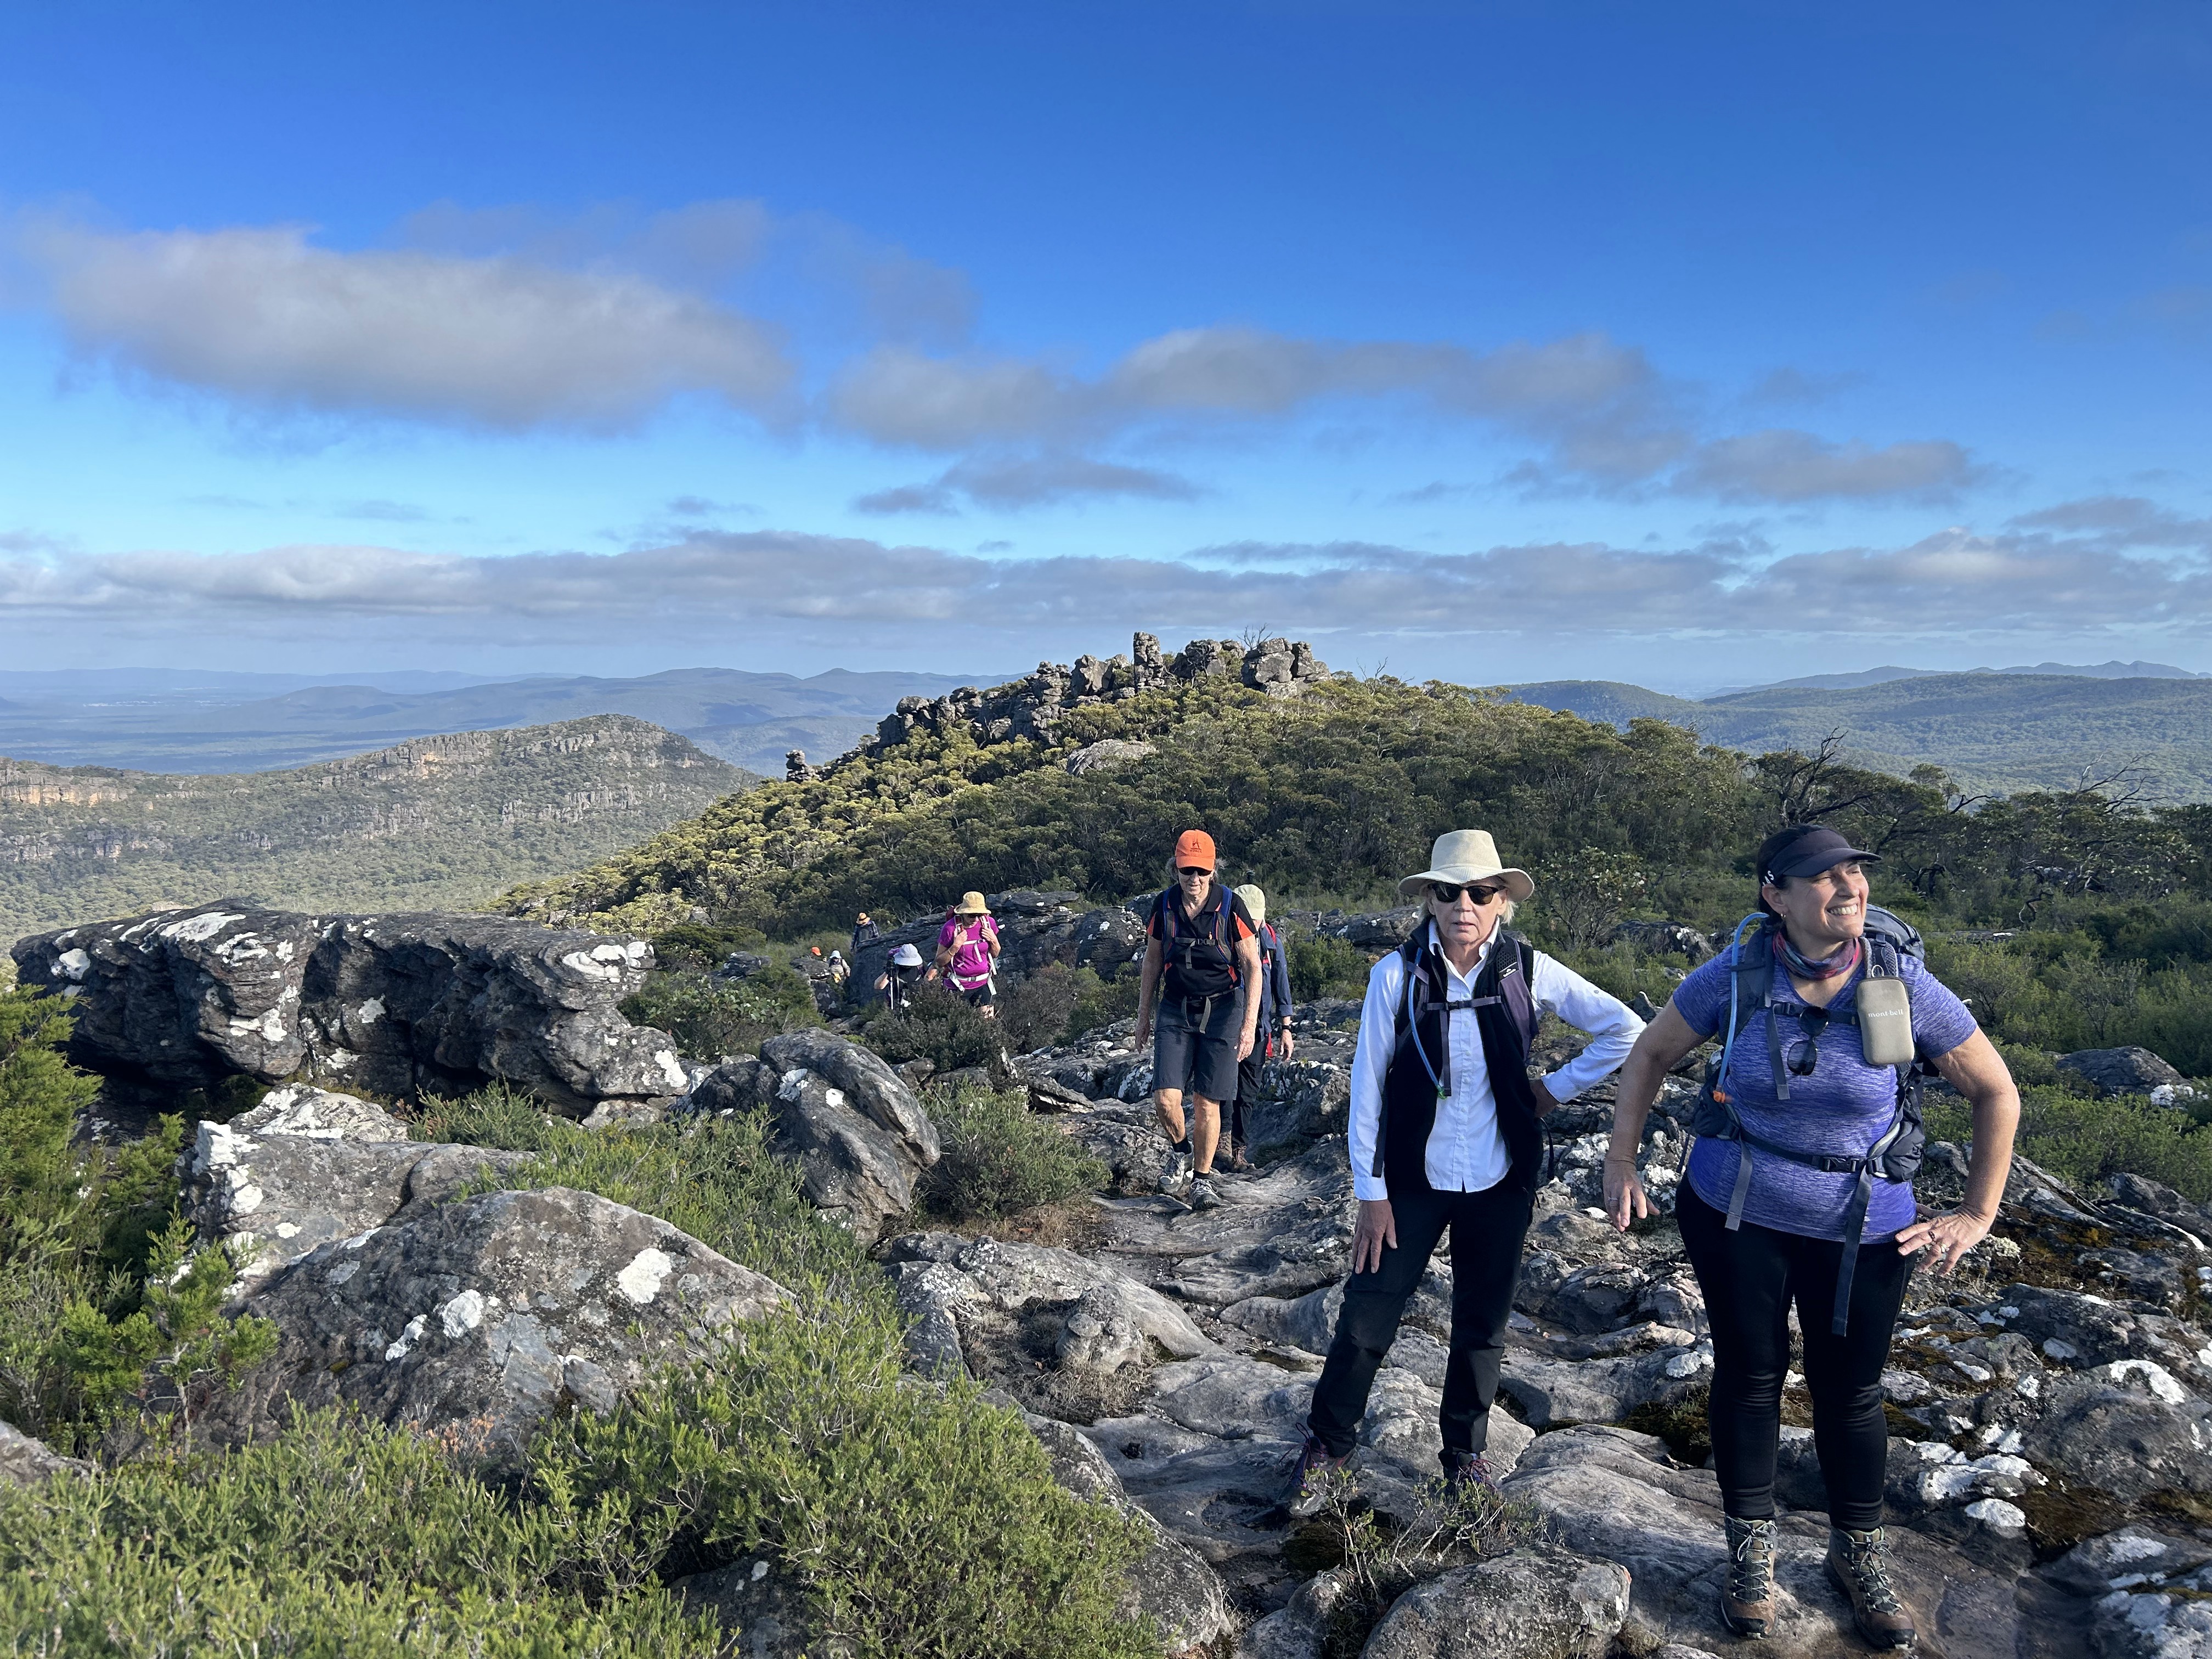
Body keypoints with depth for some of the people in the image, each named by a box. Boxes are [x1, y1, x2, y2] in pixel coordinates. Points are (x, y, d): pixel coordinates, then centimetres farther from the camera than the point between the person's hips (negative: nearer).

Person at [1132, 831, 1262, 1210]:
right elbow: (1153, 961, 9)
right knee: (1165, 1100, -9)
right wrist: (1143, 1016, 12)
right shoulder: (1164, 906, -3)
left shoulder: (1230, 906, -12)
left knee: (1206, 1102, 0)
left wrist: (1249, 1025, -15)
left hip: (1221, 1011, -2)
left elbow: (1252, 966, -9)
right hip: (1176, 1011, 2)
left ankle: (1202, 1179, 19)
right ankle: (1181, 1153, 22)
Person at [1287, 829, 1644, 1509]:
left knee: (1483, 1323, 14)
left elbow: (1624, 1029, 2)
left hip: (1500, 1183, 2)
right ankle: (1324, 1444, 23)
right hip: (1413, 1179, -2)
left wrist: (1557, 1089, 0)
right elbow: (1367, 1086, -8)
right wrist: (1371, 1192, -7)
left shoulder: (1527, 970, -7)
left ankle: (1466, 1450, 35)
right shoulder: (1398, 974, -11)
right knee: (1367, 1318, 2)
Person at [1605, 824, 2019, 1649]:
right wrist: (1620, 1166, -2)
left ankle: (1859, 1556, 38)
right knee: (1748, 1376, 13)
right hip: (1736, 1215, 0)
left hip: (1862, 1229, 0)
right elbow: (1650, 1055, 0)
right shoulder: (1737, 977, -15)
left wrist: (1978, 1215, -5)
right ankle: (1752, 1551, 34)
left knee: (1850, 1391, 14)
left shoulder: (1904, 986, -16)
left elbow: (1997, 1091, -4)